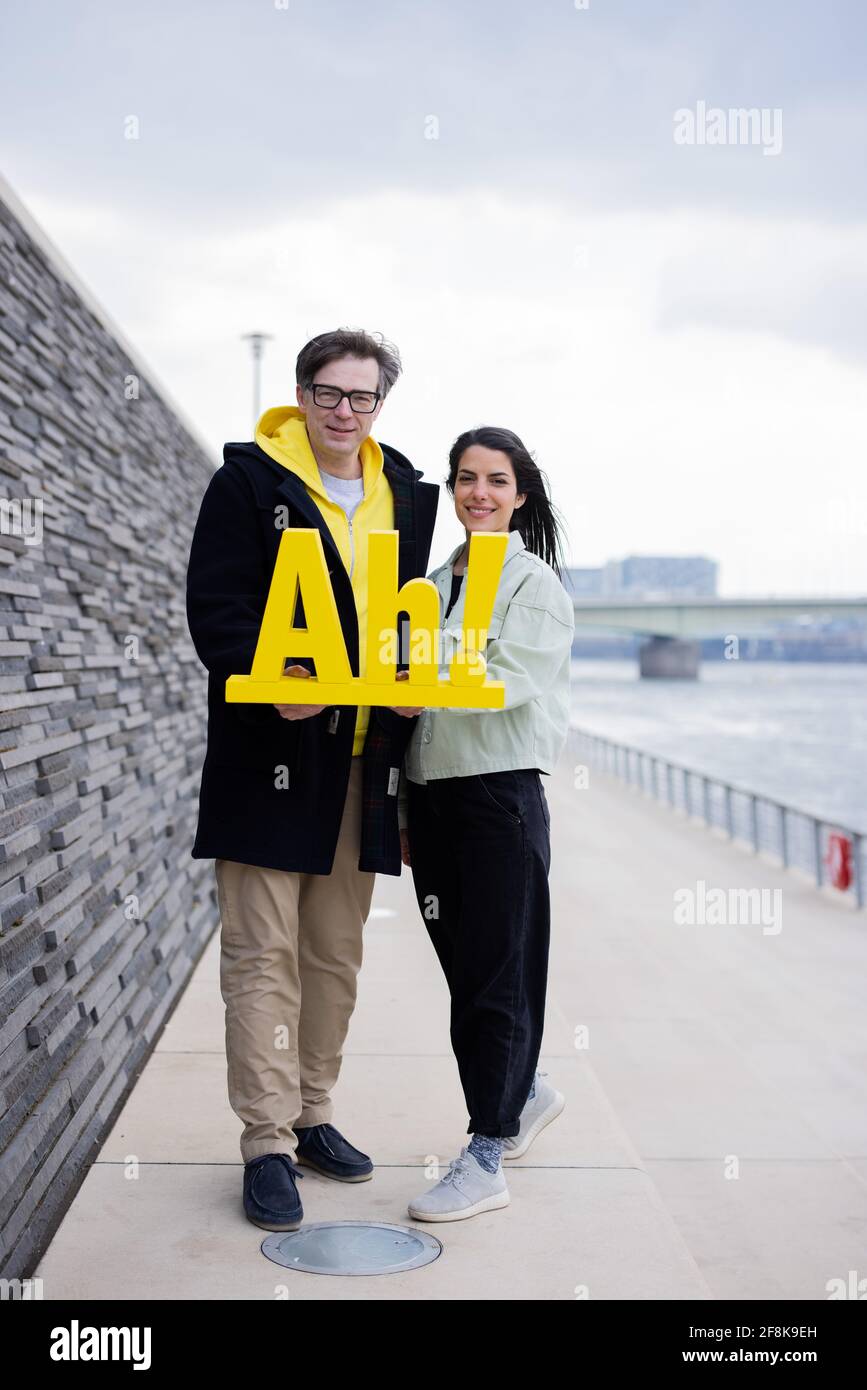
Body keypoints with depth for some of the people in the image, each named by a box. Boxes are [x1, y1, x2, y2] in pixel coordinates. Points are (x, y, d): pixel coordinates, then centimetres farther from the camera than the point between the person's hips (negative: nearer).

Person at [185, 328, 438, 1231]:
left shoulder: (403, 495, 14)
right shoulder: (250, 480, -1)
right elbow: (213, 603, -8)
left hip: (361, 757, 5)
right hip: (272, 750, -5)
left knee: (336, 955, 12)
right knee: (263, 955, -4)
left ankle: (311, 1115, 25)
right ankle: (268, 1145, 3)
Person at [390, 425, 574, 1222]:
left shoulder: (535, 583, -3)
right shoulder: (433, 583, 16)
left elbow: (508, 681, -16)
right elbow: (415, 690, 16)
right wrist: (405, 810, 13)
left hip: (501, 791, -6)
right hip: (430, 792, 6)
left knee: (495, 972, -4)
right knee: (462, 967, 12)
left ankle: (487, 1158, 2)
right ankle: (526, 1094, 34)